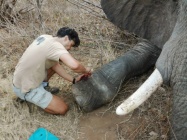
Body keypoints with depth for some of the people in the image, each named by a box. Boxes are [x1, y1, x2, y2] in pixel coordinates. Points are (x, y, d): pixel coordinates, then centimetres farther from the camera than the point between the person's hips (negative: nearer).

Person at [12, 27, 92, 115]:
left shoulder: (45, 37, 1)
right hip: (25, 89, -8)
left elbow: (55, 65, 6)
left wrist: (73, 80, 2)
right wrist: (85, 70, -18)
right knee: (62, 109, -5)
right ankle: (27, 97, 5)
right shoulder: (55, 45, -25)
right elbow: (74, 66, -40)